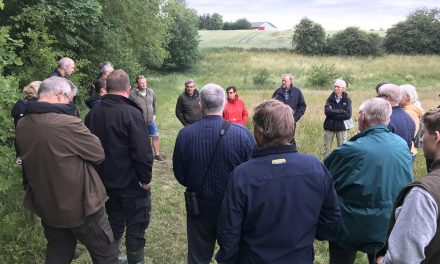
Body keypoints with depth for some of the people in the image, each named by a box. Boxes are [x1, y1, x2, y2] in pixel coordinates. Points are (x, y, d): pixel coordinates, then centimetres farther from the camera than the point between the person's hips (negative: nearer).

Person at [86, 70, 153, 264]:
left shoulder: (94, 113, 1)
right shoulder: (131, 113, -20)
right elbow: (142, 151, -23)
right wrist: (146, 178, -10)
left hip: (106, 182, 7)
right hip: (131, 183, -6)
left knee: (114, 223, 22)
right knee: (135, 228, 8)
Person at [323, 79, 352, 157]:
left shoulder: (347, 100, -1)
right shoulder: (330, 99, 3)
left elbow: (348, 114, -13)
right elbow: (327, 111, -12)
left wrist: (333, 113, -13)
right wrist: (341, 111, -15)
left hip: (342, 127, -2)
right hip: (329, 126, 2)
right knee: (326, 149, 6)